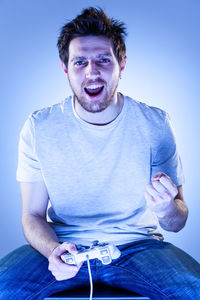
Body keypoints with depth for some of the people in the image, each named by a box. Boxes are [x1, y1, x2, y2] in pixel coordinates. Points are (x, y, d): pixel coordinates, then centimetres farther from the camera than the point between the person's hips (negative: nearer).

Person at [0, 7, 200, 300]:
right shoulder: (38, 129, -6)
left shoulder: (155, 124, -6)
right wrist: (53, 251, -24)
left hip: (137, 244, 1)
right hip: (64, 245, 0)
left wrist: (166, 210, -27)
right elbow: (33, 215, -2)